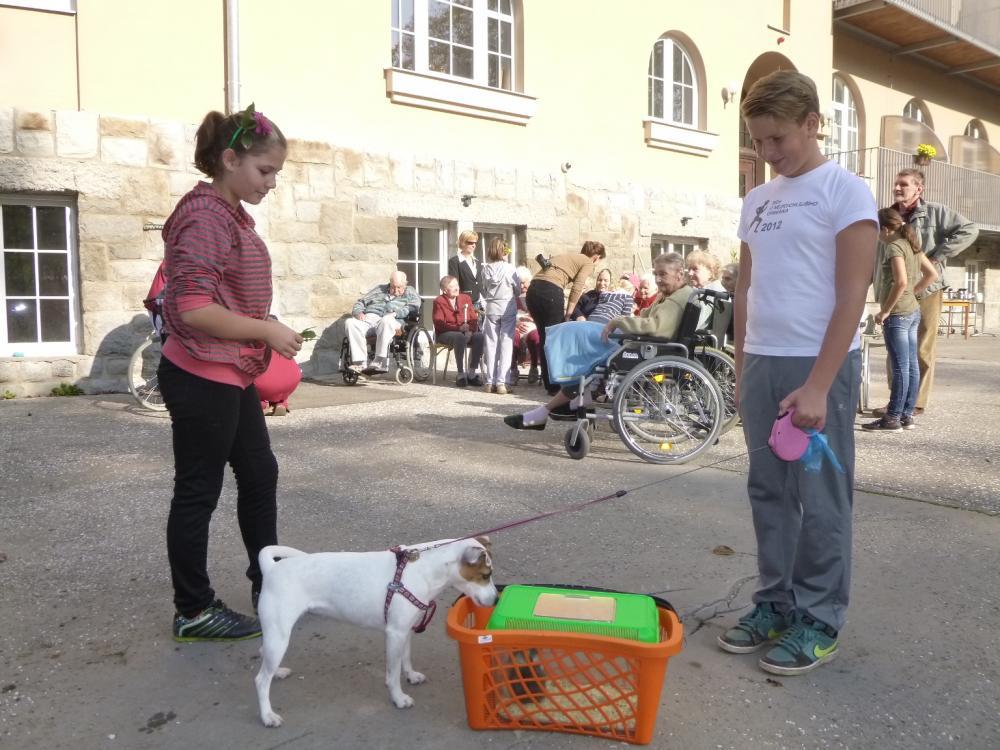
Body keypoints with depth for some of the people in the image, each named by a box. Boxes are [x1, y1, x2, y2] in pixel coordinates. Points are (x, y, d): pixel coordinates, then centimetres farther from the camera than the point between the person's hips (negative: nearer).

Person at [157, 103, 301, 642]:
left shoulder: (232, 215, 12)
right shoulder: (204, 217, -18)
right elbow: (193, 309, -26)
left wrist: (262, 346, 14)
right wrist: (267, 331, -18)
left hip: (232, 377, 10)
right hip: (202, 379, -10)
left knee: (260, 474, 17)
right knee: (199, 492, 2)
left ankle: (268, 583, 32)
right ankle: (193, 611, 18)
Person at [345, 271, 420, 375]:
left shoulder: (409, 292, 22)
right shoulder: (379, 289, 32)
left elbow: (413, 307, 1)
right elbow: (360, 303, 29)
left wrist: (395, 313, -16)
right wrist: (359, 312, 4)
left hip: (390, 319, -4)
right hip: (368, 317, 4)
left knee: (386, 321, -40)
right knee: (350, 322, -27)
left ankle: (380, 362, -43)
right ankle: (360, 363, -35)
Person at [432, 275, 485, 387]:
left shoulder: (466, 298, 15)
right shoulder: (439, 301, 1)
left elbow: (474, 318, 8)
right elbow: (439, 324, -11)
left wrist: (470, 326, -18)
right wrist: (459, 328, -24)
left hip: (467, 332, 4)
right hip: (445, 334, -4)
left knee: (479, 336, -28)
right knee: (460, 337, -38)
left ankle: (472, 374, -22)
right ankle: (461, 374, -30)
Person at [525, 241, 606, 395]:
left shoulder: (568, 256, 32)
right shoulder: (588, 263, 10)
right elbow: (577, 288, -3)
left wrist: (562, 308, 23)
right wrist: (568, 314, 0)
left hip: (533, 289, 7)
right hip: (551, 291, -7)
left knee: (544, 338, 14)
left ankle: (549, 384, 21)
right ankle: (556, 386, 5)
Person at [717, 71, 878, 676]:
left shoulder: (846, 191, -4)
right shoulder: (756, 200, 14)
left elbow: (852, 295, -11)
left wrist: (818, 385, -17)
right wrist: (742, 369, 12)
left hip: (820, 366, -6)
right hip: (761, 364, 6)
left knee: (822, 499, 3)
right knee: (769, 493, 11)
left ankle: (821, 621, 16)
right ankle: (775, 604, 25)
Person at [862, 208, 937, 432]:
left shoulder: (894, 247, -14)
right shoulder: (911, 245, 13)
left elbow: (901, 282, -24)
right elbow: (932, 274, 18)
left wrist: (885, 311, -18)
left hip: (898, 314, -9)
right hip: (913, 311, 9)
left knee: (900, 367, -7)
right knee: (911, 365, 10)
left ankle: (892, 418, -2)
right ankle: (907, 415, 16)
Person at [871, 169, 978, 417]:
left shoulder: (935, 212, -4)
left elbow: (970, 230, -10)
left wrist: (938, 256, -15)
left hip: (926, 291, -4)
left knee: (922, 351, 3)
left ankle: (916, 403, 10)